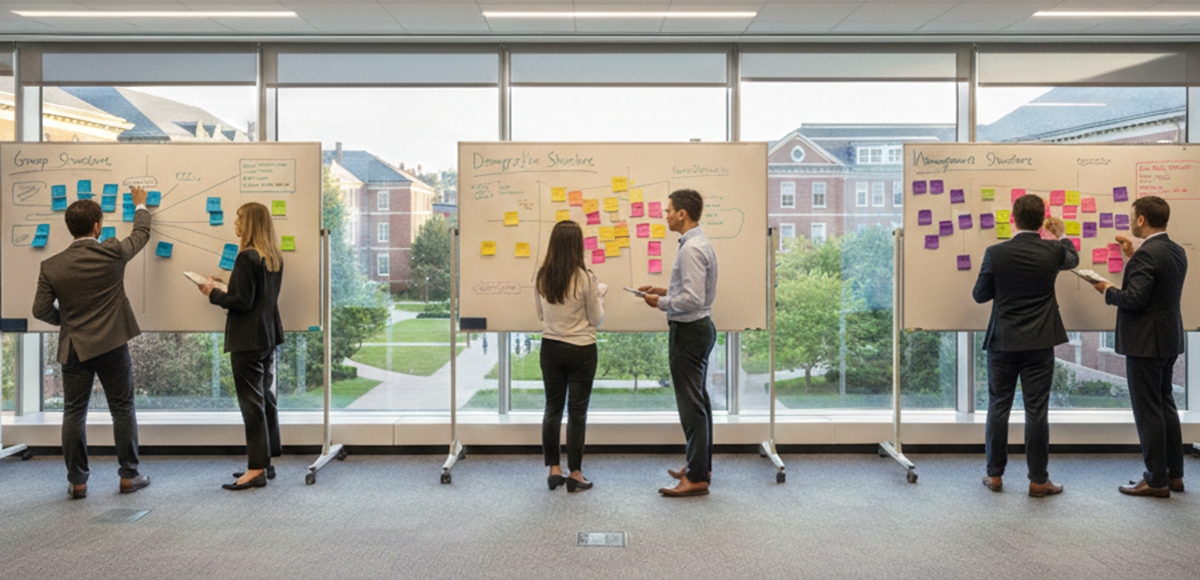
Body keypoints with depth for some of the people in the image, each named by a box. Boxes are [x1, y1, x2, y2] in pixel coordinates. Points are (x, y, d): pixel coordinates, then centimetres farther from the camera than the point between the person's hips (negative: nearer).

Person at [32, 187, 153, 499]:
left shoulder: (51, 266, -4)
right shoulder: (113, 253, -9)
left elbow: (41, 310, -1)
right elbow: (141, 234, 10)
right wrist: (140, 206, 27)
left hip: (74, 348, 2)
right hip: (112, 345, -1)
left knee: (74, 414, 11)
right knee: (123, 409, 9)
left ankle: (77, 482, 16)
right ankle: (129, 475, 16)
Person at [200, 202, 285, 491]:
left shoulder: (247, 258, -18)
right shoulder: (275, 258, 9)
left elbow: (242, 302, -20)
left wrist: (213, 293, -5)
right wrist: (225, 285, 17)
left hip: (248, 340, -9)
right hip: (269, 336, 9)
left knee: (252, 403, -4)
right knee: (266, 397, 14)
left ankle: (257, 469, 1)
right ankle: (265, 461, 23)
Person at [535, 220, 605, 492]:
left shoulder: (542, 278, -3)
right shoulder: (585, 278, -15)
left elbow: (541, 316, 8)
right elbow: (596, 319, -7)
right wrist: (600, 294, 8)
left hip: (550, 348, 4)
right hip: (581, 350, -4)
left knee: (552, 408, 13)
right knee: (577, 411, 5)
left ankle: (554, 469, 18)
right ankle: (575, 474, 11)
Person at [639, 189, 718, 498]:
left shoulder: (691, 249, -21)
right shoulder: (700, 243, 12)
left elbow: (694, 299, -27)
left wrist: (661, 303, -14)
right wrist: (667, 292, 13)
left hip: (688, 331, -11)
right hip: (700, 326, 11)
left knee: (691, 404, -6)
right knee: (698, 400, 17)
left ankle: (697, 478, 0)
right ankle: (701, 465, 29)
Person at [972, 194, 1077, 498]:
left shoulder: (996, 253, -9)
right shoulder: (1053, 251, -5)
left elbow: (980, 295, 0)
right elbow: (1072, 259, 21)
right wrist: (1061, 233, 37)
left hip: (1003, 342, 0)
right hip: (1039, 345, 0)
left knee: (998, 407, 9)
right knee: (1036, 410, 4)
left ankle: (995, 475, 17)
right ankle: (1038, 480, 11)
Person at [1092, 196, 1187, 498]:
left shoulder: (1147, 254, -20)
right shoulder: (1177, 252, 9)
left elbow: (1135, 298, -26)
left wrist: (1108, 291, -7)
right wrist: (1132, 257, 16)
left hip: (1146, 343, -10)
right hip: (1169, 340, 10)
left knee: (1147, 410, -1)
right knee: (1165, 404, 18)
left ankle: (1157, 481, 6)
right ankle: (1174, 474, 26)